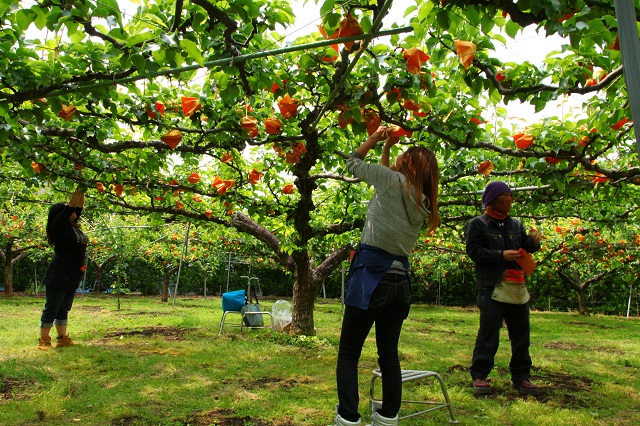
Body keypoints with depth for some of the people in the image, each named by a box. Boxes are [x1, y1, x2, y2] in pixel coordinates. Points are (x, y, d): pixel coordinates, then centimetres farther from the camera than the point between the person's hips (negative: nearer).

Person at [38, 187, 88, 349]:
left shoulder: (74, 226, 11)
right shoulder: (58, 225, -8)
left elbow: (79, 208, 18)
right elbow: (71, 207, -13)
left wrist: (82, 193, 11)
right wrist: (78, 191, -7)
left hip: (72, 276, 8)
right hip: (58, 275, -8)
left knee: (64, 310, 12)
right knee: (51, 309, -2)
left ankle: (62, 338, 18)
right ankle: (44, 341, 5)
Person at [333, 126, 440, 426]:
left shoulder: (394, 180, -6)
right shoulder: (424, 202, 12)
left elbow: (353, 163, 8)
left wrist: (375, 138, 21)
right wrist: (387, 148, 29)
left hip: (372, 275, -7)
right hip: (401, 278, 7)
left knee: (348, 355, 0)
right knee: (389, 354, 14)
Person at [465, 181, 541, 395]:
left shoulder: (516, 225, 18)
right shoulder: (477, 224, 2)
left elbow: (526, 248, 21)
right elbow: (474, 251, -8)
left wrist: (533, 242, -2)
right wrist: (501, 255, -16)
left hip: (517, 287, 6)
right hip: (492, 287, -6)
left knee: (521, 333, 9)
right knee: (488, 332, -4)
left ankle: (521, 376, 21)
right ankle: (479, 375, 7)